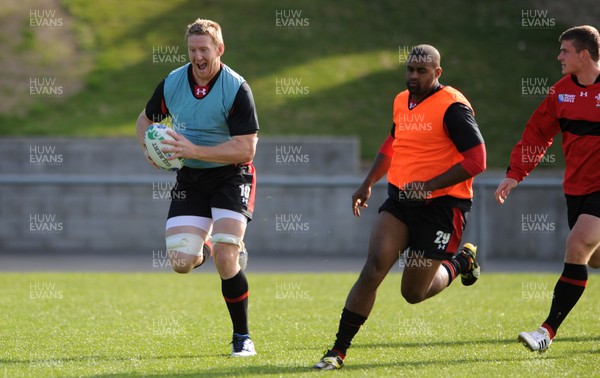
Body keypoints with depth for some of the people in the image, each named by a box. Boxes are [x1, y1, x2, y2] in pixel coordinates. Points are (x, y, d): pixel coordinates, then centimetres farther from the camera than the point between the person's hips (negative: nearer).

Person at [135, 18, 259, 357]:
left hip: (231, 176, -4)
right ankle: (203, 248, 31)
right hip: (189, 178, 4)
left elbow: (246, 149, -22)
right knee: (181, 263, -8)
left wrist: (195, 151, -28)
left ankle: (243, 337, -1)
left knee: (225, 260, -19)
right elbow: (146, 119, 16)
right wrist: (149, 147, -7)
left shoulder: (237, 89, -18)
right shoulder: (172, 83, -3)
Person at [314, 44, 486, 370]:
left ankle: (460, 262, 32)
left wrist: (429, 185, -24)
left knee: (414, 293, 1)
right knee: (374, 267, -14)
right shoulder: (401, 102, 9)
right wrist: (368, 184, 22)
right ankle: (338, 351, -11)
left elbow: (476, 160, -19)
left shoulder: (452, 106, -14)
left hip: (441, 205, -5)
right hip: (400, 198, 6)